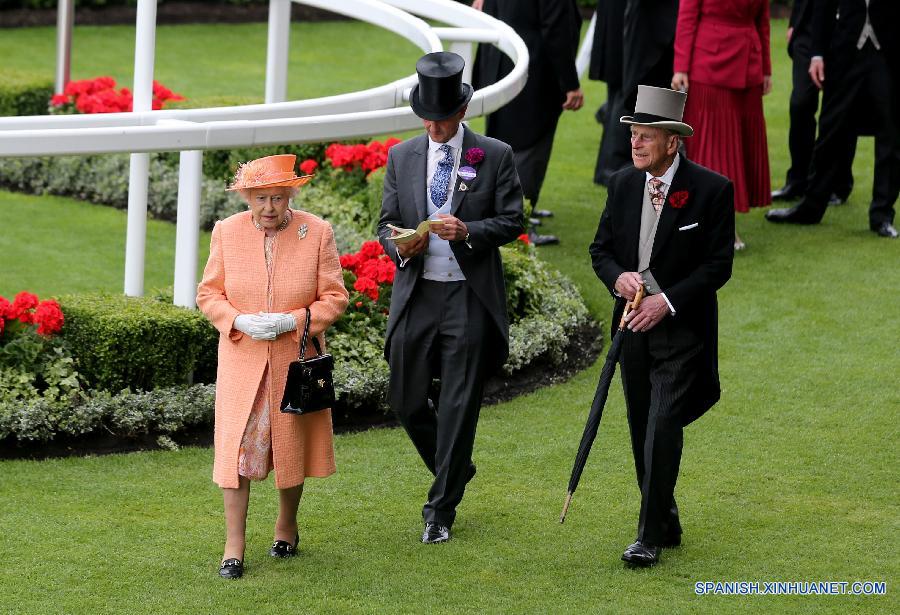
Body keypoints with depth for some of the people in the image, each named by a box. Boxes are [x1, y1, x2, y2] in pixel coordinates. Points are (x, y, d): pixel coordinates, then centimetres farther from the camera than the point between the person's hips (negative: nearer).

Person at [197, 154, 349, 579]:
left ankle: (287, 524, 35)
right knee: (237, 444, -7)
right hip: (241, 361, 0)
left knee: (291, 444, 13)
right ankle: (234, 545, -4)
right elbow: (208, 294, 3)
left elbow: (334, 297, -3)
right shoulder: (227, 232, -2)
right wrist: (240, 321, -16)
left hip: (295, 360, 0)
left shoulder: (317, 233, -6)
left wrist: (292, 321, -19)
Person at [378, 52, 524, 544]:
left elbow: (512, 221, -2)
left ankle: (441, 509, 7)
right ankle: (455, 471, 32)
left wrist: (468, 232, -19)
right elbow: (387, 222, 10)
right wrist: (398, 244, -13)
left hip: (470, 297, -3)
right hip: (415, 295, 3)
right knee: (406, 399, 6)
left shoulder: (495, 156, -1)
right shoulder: (402, 157, 8)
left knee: (458, 405, -2)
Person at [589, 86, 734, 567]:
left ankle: (650, 537, -9)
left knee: (663, 432, -13)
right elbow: (601, 249, 11)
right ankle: (667, 523, 26)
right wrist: (618, 278, -11)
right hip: (633, 326, 6)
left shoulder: (711, 190, -10)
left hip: (682, 328, -6)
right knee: (642, 434, 12)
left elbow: (718, 265, -11)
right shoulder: (623, 185, 5)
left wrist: (668, 300, -19)